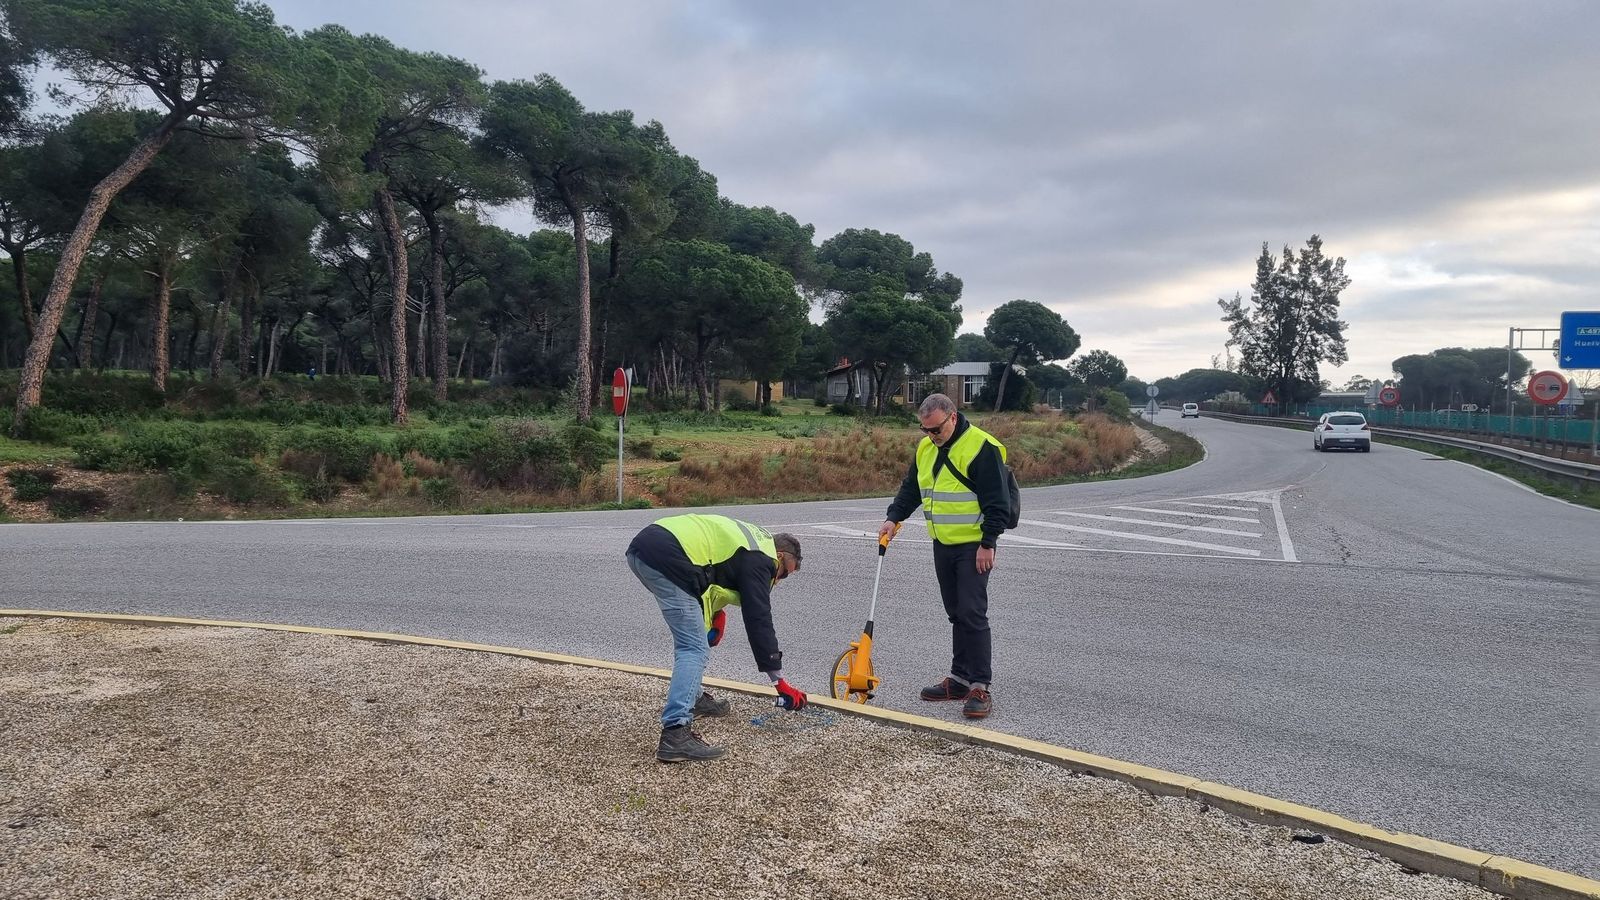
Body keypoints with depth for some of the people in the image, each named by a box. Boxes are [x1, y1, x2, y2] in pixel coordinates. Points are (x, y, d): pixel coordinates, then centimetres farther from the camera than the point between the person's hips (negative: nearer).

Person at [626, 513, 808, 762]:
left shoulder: (752, 539, 28)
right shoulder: (758, 560, 2)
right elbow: (758, 620, -1)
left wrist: (717, 610, 15)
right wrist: (780, 681, 4)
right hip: (666, 558, -10)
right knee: (694, 649, -9)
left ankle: (692, 698, 35)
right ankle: (675, 735, -18)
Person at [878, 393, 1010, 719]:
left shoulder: (981, 447, -16)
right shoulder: (925, 449, 8)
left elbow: (997, 502, -16)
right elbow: (911, 489, 19)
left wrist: (987, 544, -18)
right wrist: (894, 517, 5)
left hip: (973, 547, -8)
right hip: (943, 545, 8)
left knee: (972, 614, -10)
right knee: (956, 614, 14)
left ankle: (980, 687, -5)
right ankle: (960, 679, 22)